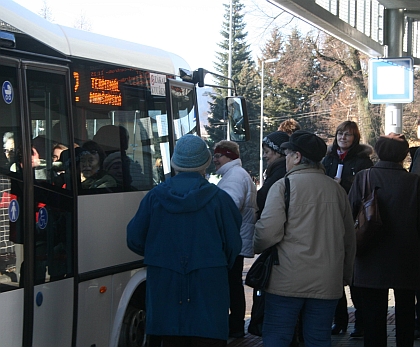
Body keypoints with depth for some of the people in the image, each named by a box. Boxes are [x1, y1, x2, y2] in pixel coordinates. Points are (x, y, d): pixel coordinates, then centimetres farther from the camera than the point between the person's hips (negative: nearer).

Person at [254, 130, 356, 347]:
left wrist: (254, 247, 6)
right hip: (327, 283, 5)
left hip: (287, 282, -5)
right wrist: (345, 275, 25)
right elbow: (349, 239, 14)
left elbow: (268, 232, -16)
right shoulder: (336, 189, 8)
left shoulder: (283, 186, -8)